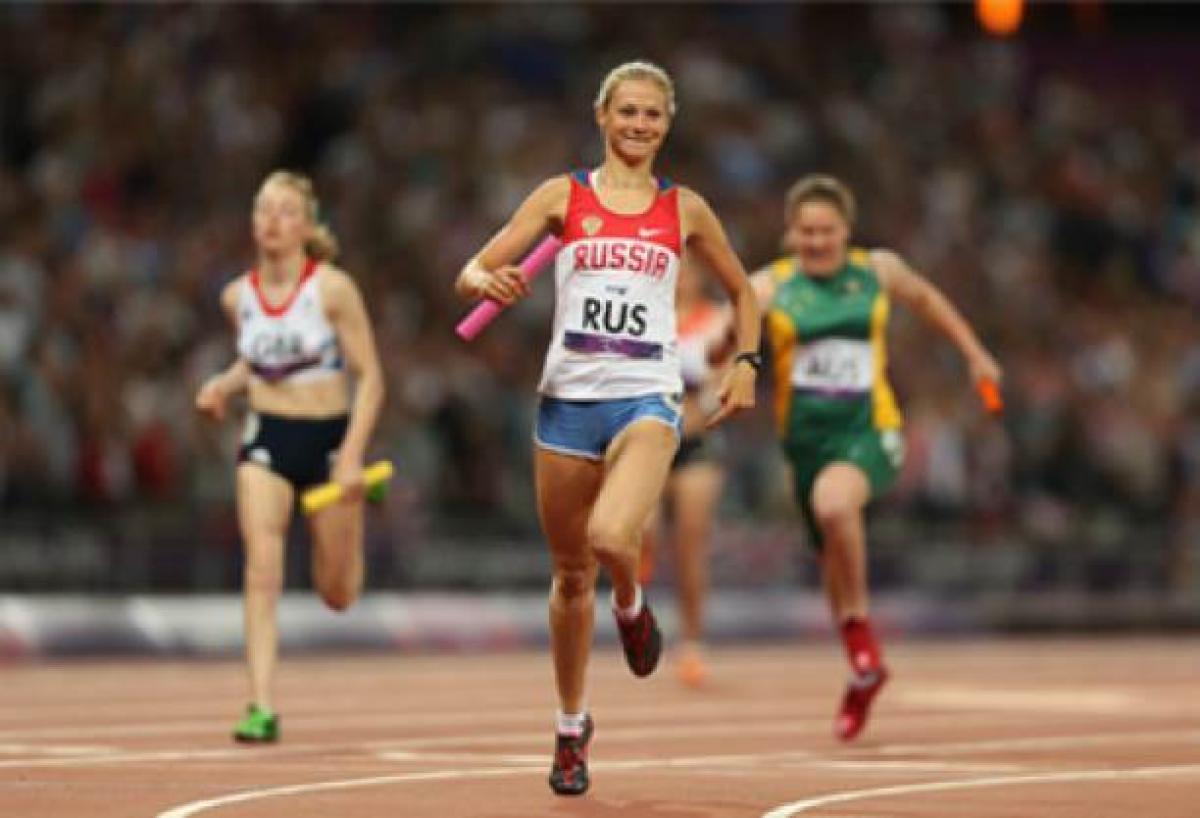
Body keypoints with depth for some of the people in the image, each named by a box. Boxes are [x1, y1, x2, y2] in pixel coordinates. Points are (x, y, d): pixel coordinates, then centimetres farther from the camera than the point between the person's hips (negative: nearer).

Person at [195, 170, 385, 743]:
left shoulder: (333, 289, -11)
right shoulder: (238, 296, 2)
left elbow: (369, 378, -9)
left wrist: (352, 456, -18)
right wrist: (224, 385, 0)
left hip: (329, 437, -2)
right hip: (266, 438, 2)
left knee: (337, 595, 10)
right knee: (262, 571, -19)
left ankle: (350, 516, 47)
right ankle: (261, 709, -19)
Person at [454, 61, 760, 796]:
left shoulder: (685, 209, 8)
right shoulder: (563, 196, 5)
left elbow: (741, 291, 22)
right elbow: (472, 273, 0)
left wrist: (746, 363, 7)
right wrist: (489, 282, -23)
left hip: (647, 401, -1)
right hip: (568, 397, 1)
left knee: (610, 537, -28)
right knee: (571, 574, 9)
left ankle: (632, 607, 9)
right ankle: (572, 724, 27)